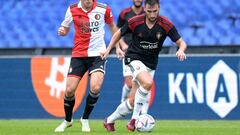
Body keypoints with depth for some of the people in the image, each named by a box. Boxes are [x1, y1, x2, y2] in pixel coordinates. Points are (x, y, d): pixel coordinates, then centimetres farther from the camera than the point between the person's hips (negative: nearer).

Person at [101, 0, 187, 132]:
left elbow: (181, 42, -11)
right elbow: (119, 33, 4)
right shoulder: (134, 22, -14)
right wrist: (108, 50, 1)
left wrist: (181, 50, -33)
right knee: (147, 82, -33)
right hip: (134, 58, -3)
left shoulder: (166, 25, -13)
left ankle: (110, 120, 27)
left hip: (151, 63, 3)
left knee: (133, 101, 5)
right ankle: (135, 118, -20)